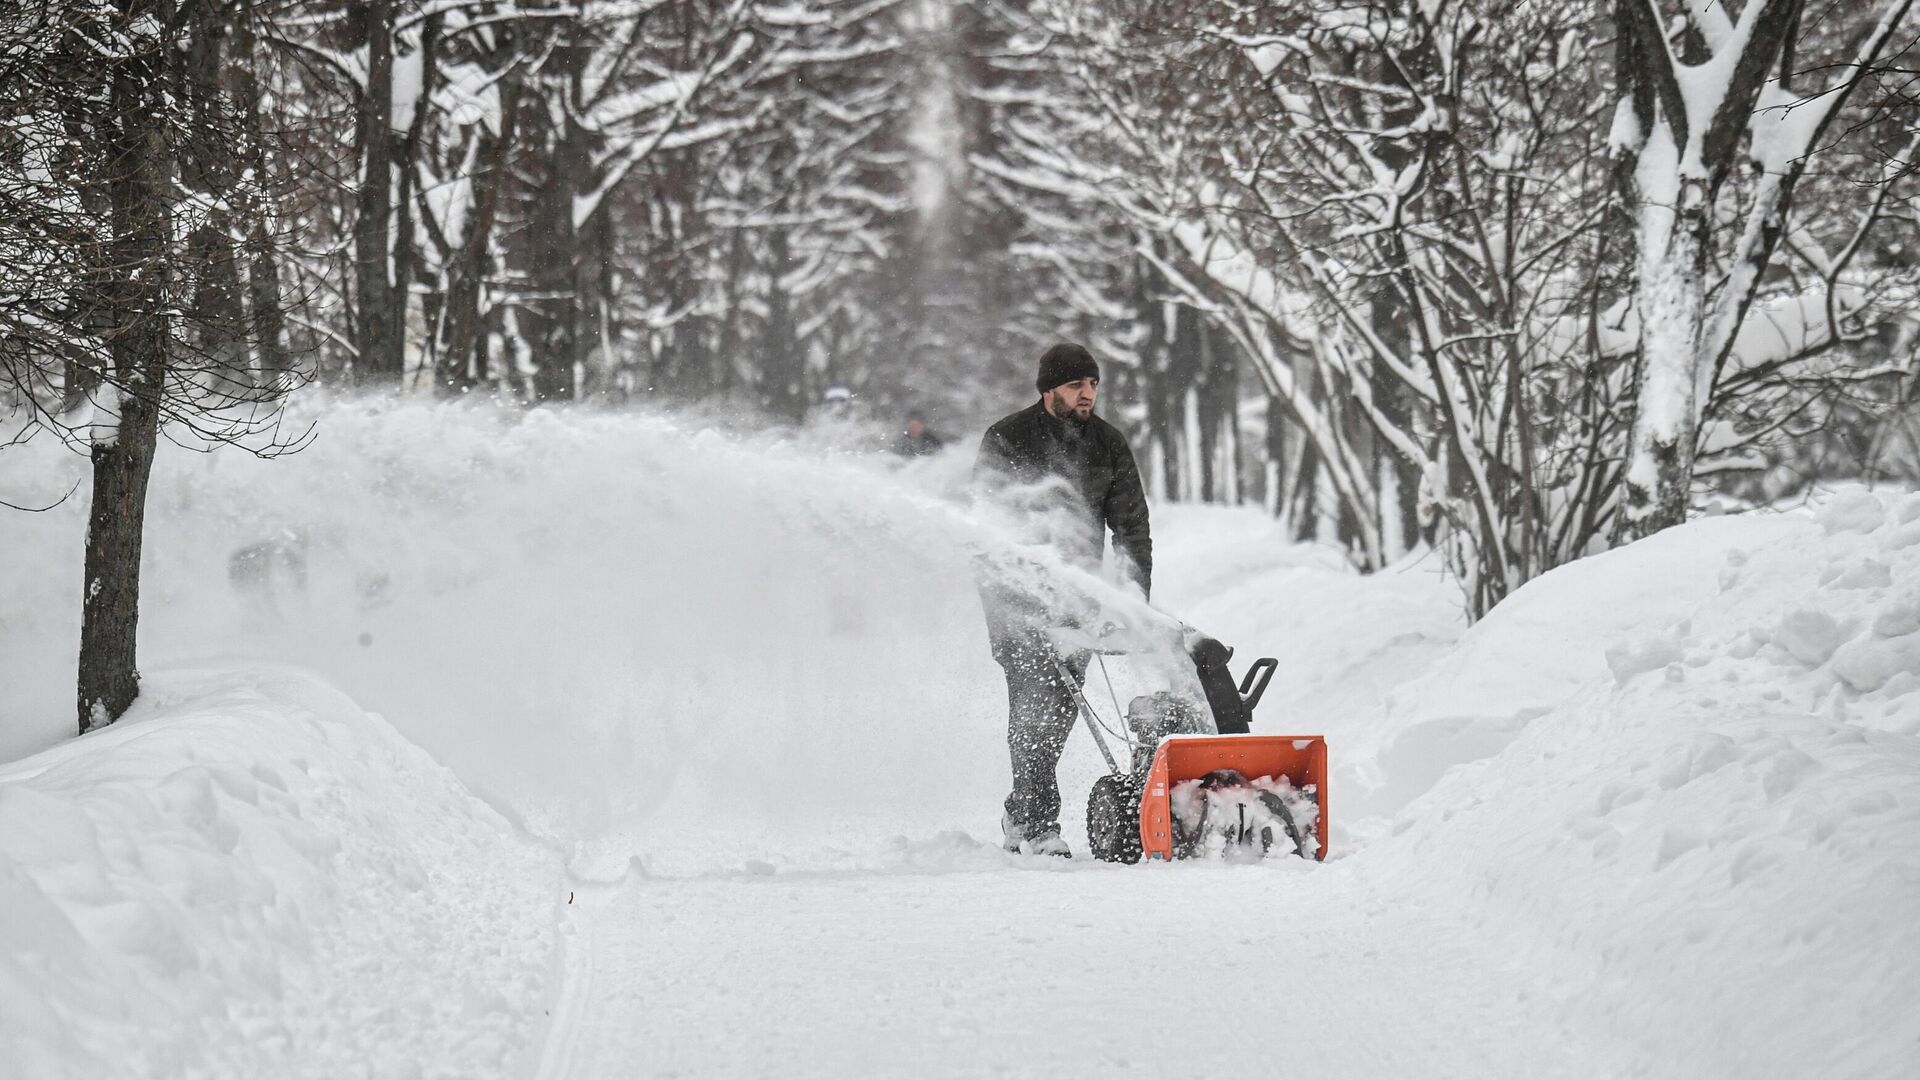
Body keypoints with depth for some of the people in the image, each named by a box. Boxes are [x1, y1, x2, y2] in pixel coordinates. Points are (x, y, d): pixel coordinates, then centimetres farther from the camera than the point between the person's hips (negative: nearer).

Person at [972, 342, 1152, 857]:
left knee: (1062, 706, 5)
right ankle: (1039, 827, -15)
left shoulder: (1109, 445, 5)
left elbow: (1131, 526, 7)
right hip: (1017, 589, -5)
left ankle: (1020, 817, 21)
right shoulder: (1006, 440, -7)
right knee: (1036, 700, -15)